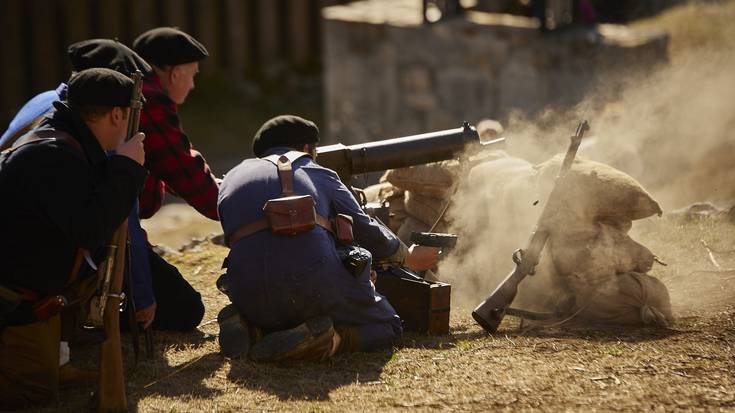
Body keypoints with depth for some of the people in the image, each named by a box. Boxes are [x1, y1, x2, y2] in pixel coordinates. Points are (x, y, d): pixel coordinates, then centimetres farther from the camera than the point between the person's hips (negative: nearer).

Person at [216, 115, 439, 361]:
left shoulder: (232, 178, 24)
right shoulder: (317, 174, 17)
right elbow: (364, 230, 20)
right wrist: (410, 258, 39)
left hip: (250, 296, 4)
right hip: (318, 288, -4)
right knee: (387, 326, 17)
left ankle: (245, 324, 3)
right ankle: (320, 338, -14)